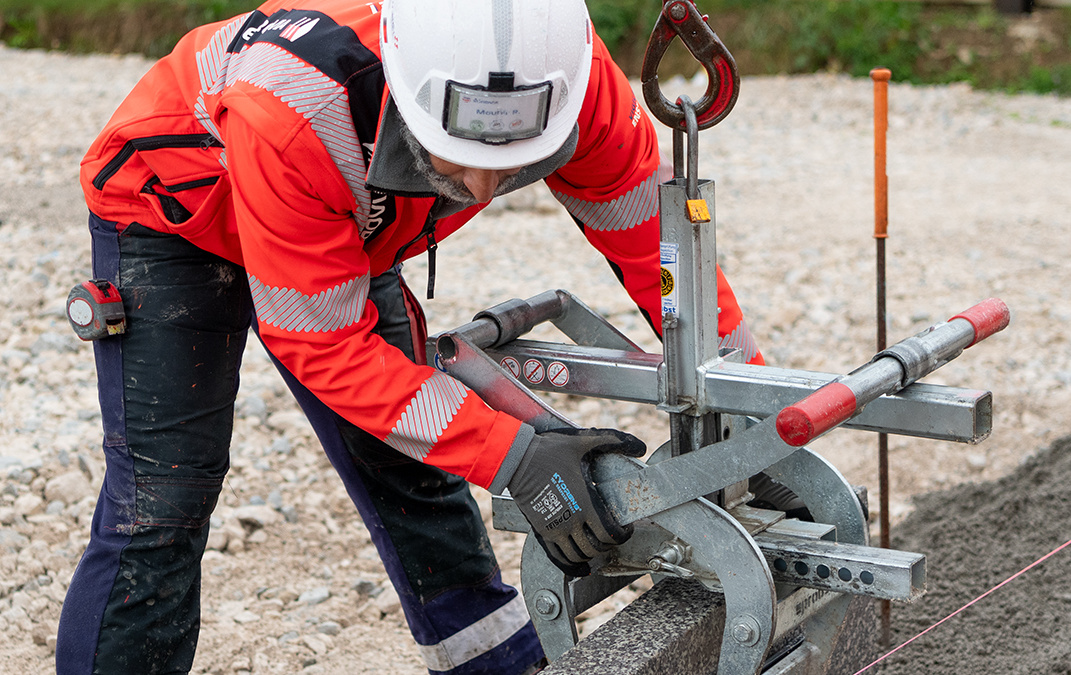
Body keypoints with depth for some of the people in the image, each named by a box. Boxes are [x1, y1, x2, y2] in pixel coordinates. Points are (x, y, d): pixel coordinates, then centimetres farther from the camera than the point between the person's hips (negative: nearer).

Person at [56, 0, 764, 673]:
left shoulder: (567, 70, -33)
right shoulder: (289, 110, -45)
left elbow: (650, 220, -16)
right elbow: (322, 344, -35)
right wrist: (513, 459, -39)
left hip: (346, 235, 5)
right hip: (174, 211, -4)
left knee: (416, 477, 7)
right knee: (162, 503, -14)